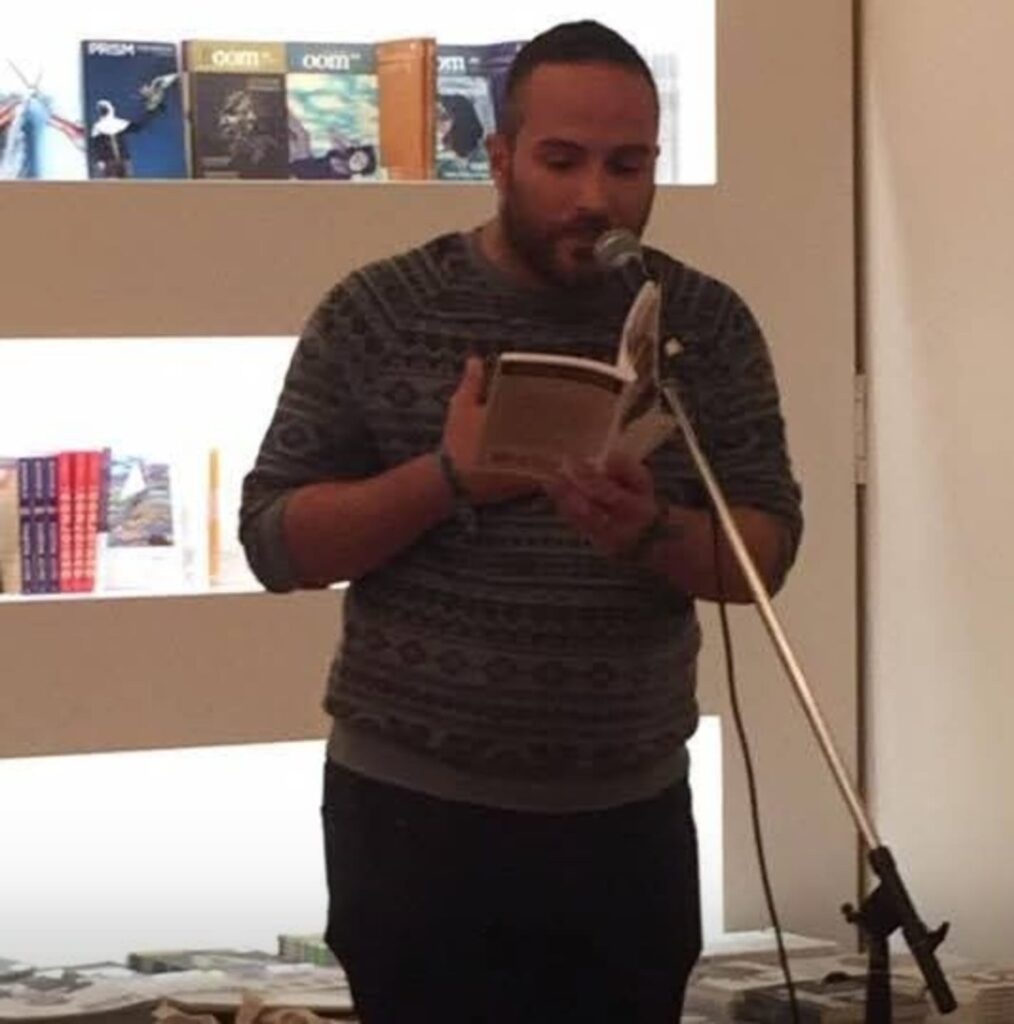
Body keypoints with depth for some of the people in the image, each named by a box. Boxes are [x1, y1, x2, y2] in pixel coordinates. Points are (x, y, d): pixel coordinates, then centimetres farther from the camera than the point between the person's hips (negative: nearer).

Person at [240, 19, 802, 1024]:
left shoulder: (709, 325, 2)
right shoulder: (376, 312, -4)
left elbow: (767, 551, -1)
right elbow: (275, 541, -5)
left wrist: (654, 533, -22)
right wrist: (446, 477, -20)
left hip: (632, 820, 2)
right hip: (413, 814, -2)